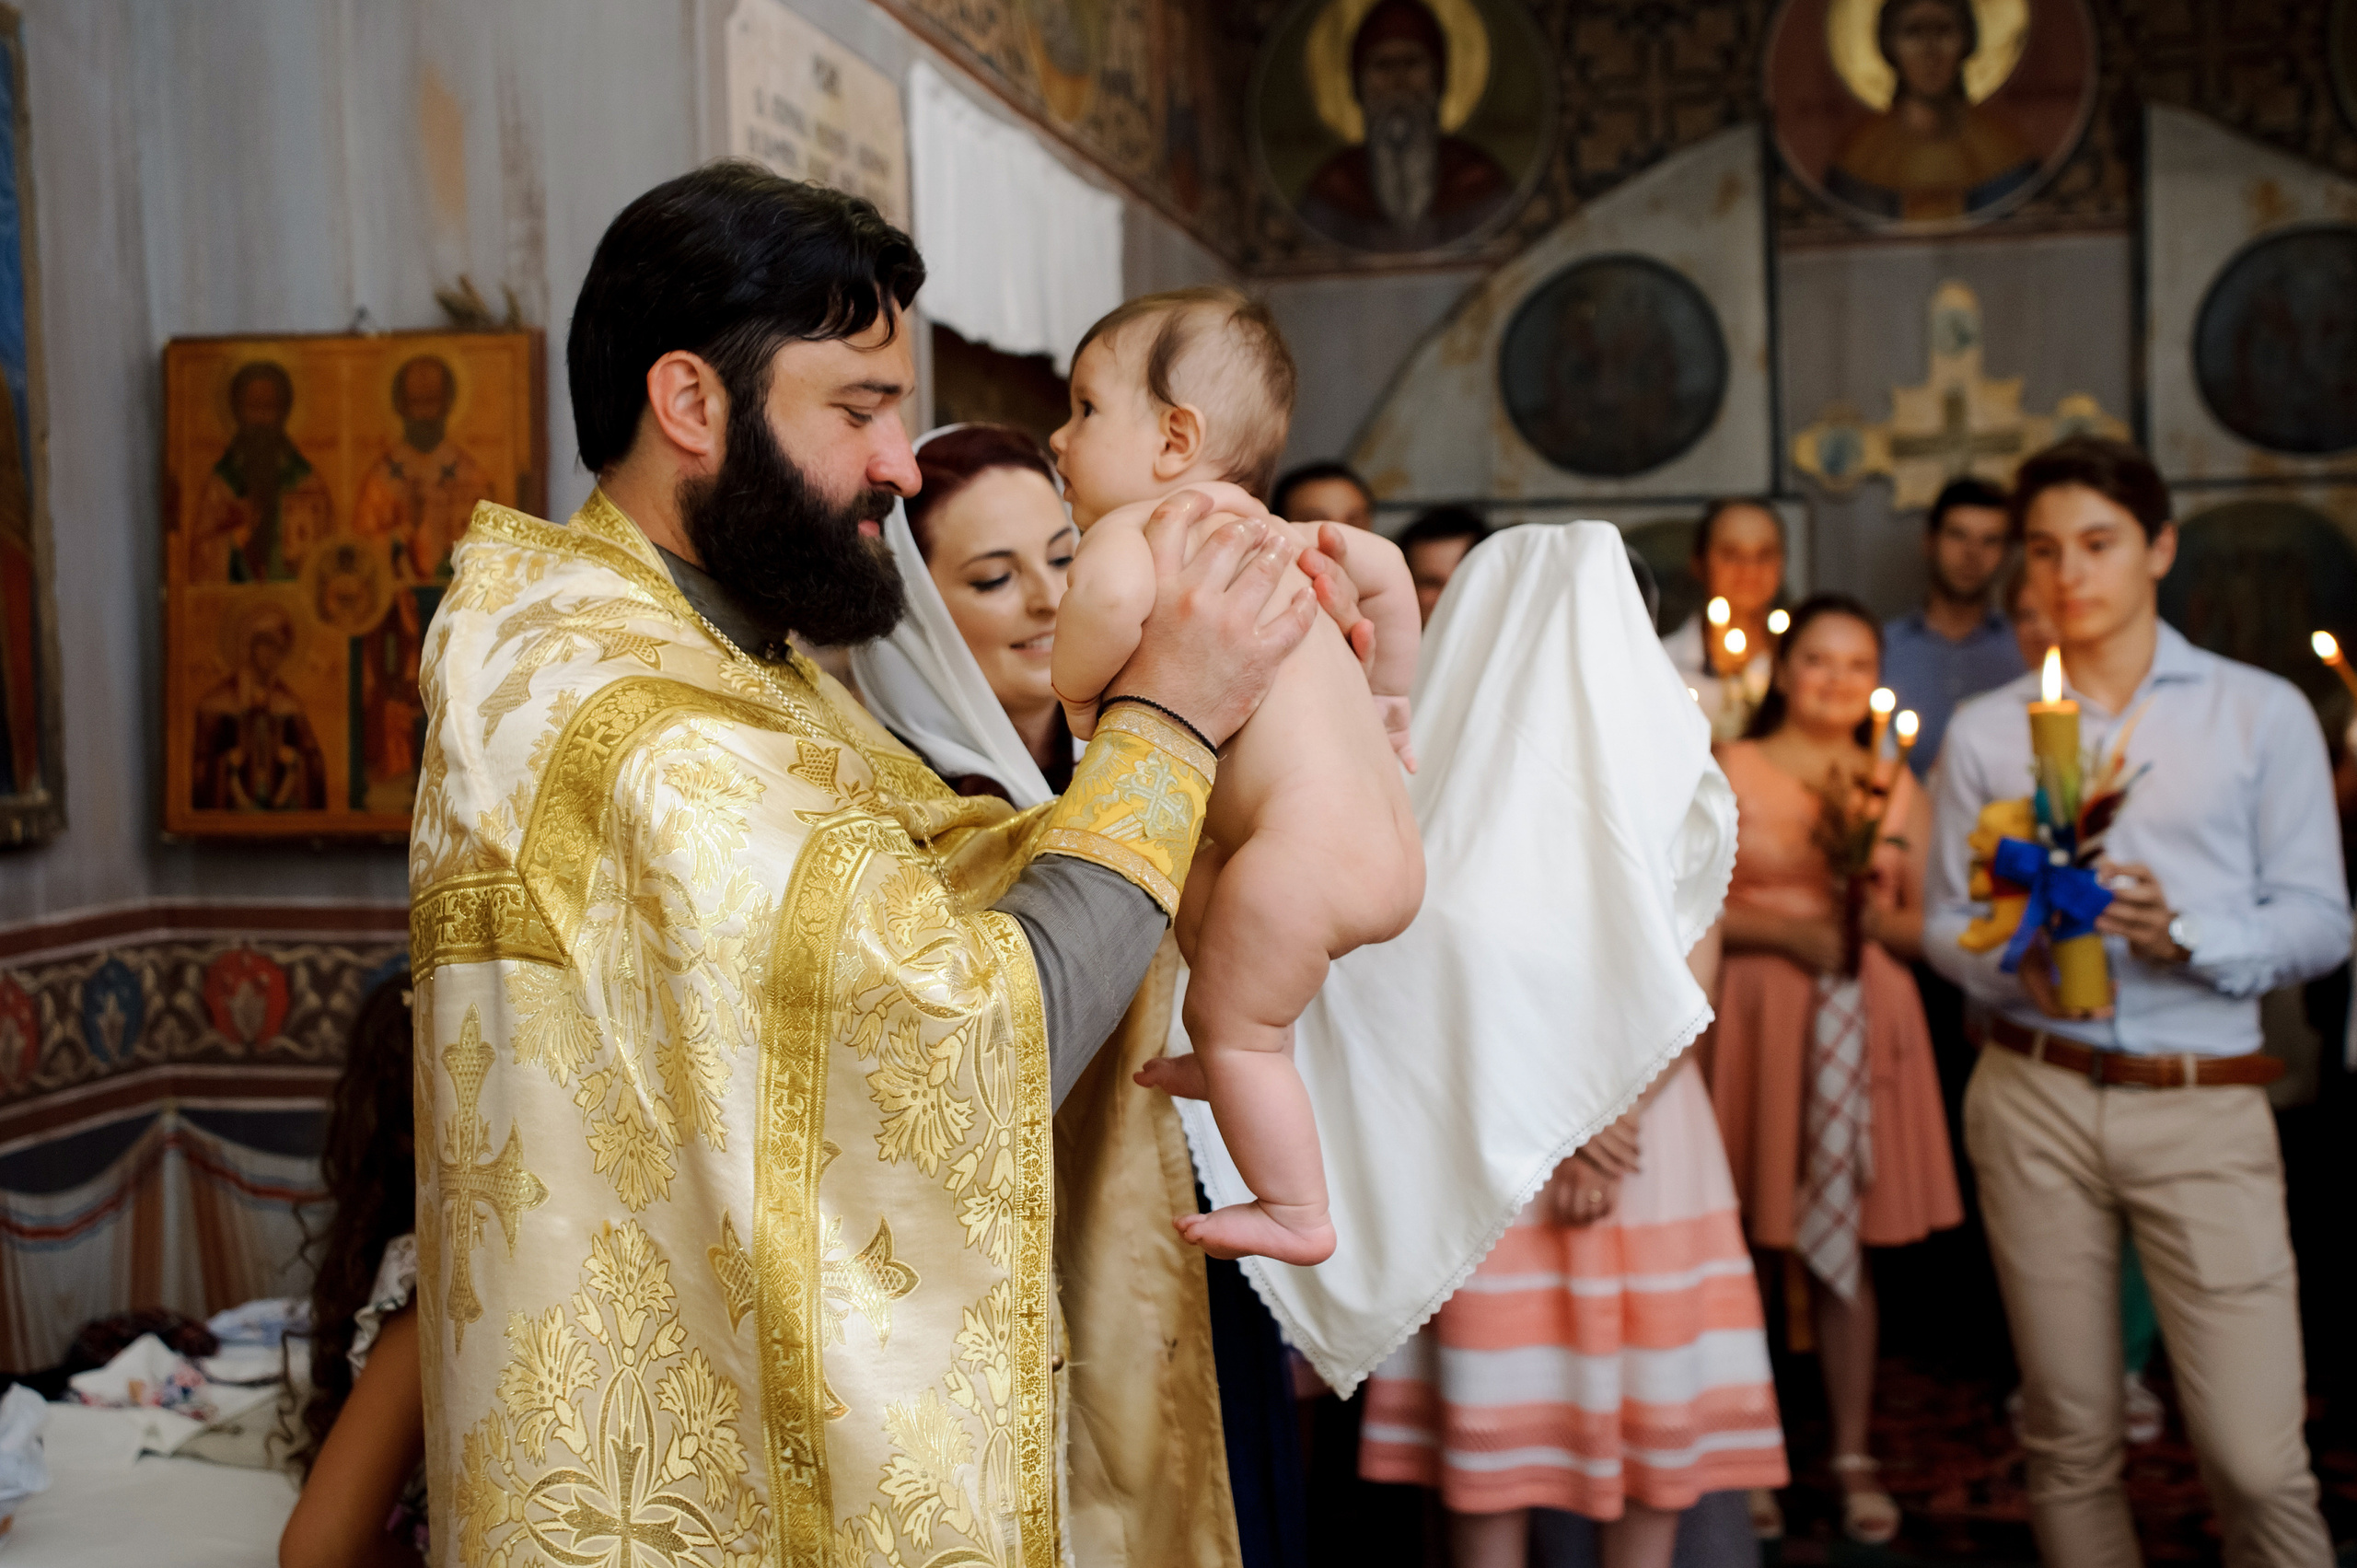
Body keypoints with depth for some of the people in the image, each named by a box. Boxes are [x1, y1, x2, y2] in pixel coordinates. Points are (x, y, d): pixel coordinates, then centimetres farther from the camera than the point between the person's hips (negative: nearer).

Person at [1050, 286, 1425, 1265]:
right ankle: (1234, 1076, 42)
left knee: (1232, 1022, 10)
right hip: (1393, 849, 9)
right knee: (1197, 900, 31)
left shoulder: (1132, 526, -7)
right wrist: (1387, 699, 44)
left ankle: (1297, 1216, 20)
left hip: (1311, 846, -9)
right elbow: (1384, 566, 33)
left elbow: (1115, 587, -31)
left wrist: (1078, 686, -11)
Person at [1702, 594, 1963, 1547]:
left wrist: (1871, 911, -8)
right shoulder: (1726, 771, 3)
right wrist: (1790, 932, -12)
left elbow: (1927, 927, 11)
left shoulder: (1897, 787, 12)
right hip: (1752, 1021, -2)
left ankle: (1853, 1457, 14)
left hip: (1862, 1028, 2)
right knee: (1747, 1244, 0)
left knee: (1845, 1245, 5)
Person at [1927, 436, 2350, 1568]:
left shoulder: (2261, 713, 7)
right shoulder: (1985, 732, 10)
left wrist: (2184, 932, -15)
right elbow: (1945, 921, 9)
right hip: (2037, 1098, 2)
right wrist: (2016, 966, -12)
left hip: (2204, 1105, -1)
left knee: (2256, 1458, -7)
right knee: (2068, 1439, 7)